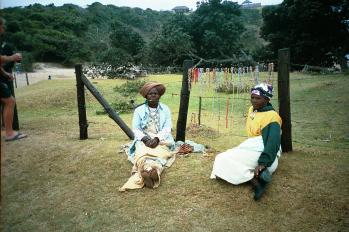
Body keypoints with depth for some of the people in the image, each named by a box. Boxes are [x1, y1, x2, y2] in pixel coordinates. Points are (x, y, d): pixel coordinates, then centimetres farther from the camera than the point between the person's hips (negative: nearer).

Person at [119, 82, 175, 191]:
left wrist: (157, 139, -19)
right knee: (142, 153, -34)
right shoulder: (139, 110, 8)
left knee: (161, 153, -34)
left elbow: (167, 128, 0)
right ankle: (152, 172, -62)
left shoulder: (165, 109, 8)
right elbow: (135, 129, 2)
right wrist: (145, 138, -18)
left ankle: (146, 173, -61)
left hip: (161, 140, 0)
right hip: (143, 140, 0)